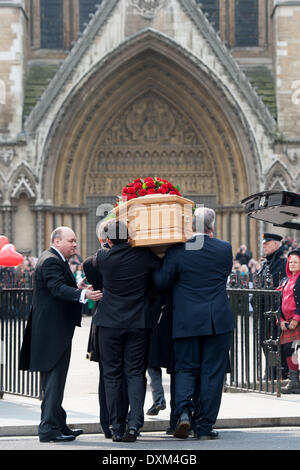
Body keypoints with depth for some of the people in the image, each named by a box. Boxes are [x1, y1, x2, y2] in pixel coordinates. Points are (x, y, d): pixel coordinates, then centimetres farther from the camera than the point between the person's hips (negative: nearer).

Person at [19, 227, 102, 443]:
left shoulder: (57, 260, 20)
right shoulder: (51, 261, -15)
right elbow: (58, 288, -29)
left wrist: (78, 288, 7)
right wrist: (83, 294, -42)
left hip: (52, 331, 12)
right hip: (53, 331, -12)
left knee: (53, 380, 16)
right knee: (54, 379, -10)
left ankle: (58, 425, 24)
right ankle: (49, 428, -9)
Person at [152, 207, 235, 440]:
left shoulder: (177, 250, -7)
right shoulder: (224, 248, -3)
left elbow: (161, 281, -4)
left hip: (186, 321, 0)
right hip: (218, 320, 0)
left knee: (185, 368, 11)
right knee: (212, 372, 6)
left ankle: (184, 410, -11)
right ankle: (204, 425, 8)